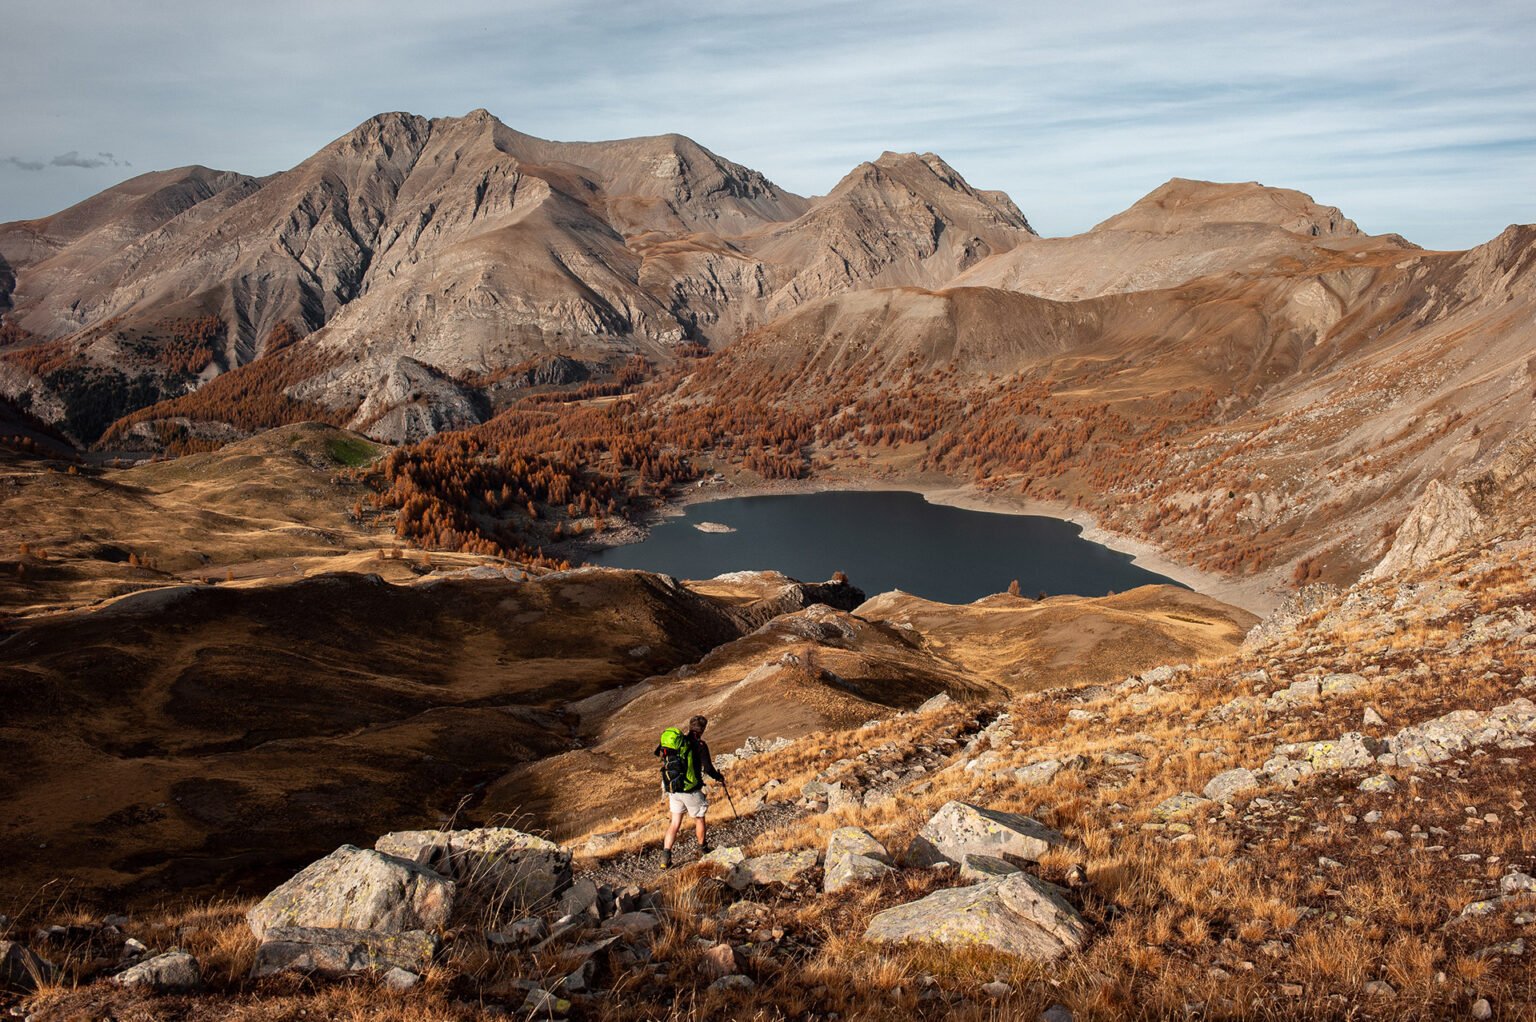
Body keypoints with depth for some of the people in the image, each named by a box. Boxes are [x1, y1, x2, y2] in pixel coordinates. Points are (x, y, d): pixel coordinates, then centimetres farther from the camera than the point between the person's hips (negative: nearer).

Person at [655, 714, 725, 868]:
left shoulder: (673, 740, 4)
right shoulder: (699, 744, -12)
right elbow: (708, 768, -12)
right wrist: (719, 777, 7)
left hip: (672, 790, 5)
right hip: (691, 790, -4)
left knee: (675, 822, 12)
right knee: (699, 819, 18)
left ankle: (665, 855, 1)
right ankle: (703, 850, 35)